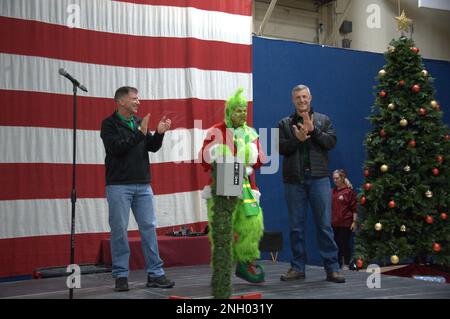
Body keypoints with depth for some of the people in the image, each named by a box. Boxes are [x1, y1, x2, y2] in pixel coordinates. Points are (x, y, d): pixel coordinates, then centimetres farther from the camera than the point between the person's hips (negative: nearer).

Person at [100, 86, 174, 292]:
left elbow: (152, 147, 8)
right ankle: (121, 275, 9)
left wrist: (159, 133, -10)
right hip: (119, 186, -5)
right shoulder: (109, 124, -3)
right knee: (119, 230, -1)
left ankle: (155, 274, 9)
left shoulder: (139, 122, 13)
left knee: (149, 228, 4)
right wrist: (140, 133, -20)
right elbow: (116, 147, -17)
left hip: (142, 185, 5)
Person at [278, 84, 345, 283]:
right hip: (294, 180, 1)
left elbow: (331, 142, -4)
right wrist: (297, 139, -17)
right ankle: (297, 268, 15)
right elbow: (280, 147, -2)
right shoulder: (284, 124, 10)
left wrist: (313, 130, -13)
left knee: (324, 225, 0)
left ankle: (332, 268, 4)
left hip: (318, 179, -1)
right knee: (296, 227, 6)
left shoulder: (323, 120, 11)